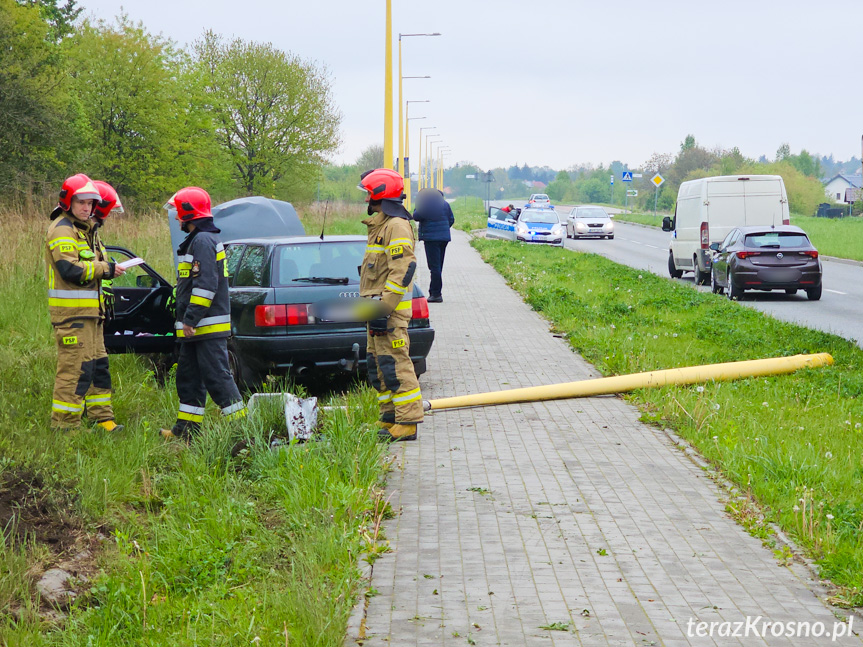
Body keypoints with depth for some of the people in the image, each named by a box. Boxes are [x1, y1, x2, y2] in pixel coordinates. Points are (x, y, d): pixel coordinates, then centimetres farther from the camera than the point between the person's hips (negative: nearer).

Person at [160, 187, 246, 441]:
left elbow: (206, 284, -22)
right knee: (188, 377, 14)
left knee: (217, 376, -10)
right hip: (196, 327, 11)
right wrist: (186, 321, 22)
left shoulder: (203, 241, -15)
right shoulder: (196, 240, 19)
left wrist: (190, 319, -22)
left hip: (209, 325, -11)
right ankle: (187, 428, 21)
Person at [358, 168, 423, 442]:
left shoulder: (397, 226, -13)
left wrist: (383, 308, -24)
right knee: (377, 365, 13)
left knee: (395, 365, -10)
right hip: (379, 308, 11)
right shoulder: (380, 225, 20)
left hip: (390, 310, -11)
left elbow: (402, 271, -20)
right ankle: (390, 418, 19)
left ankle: (407, 422, -9)